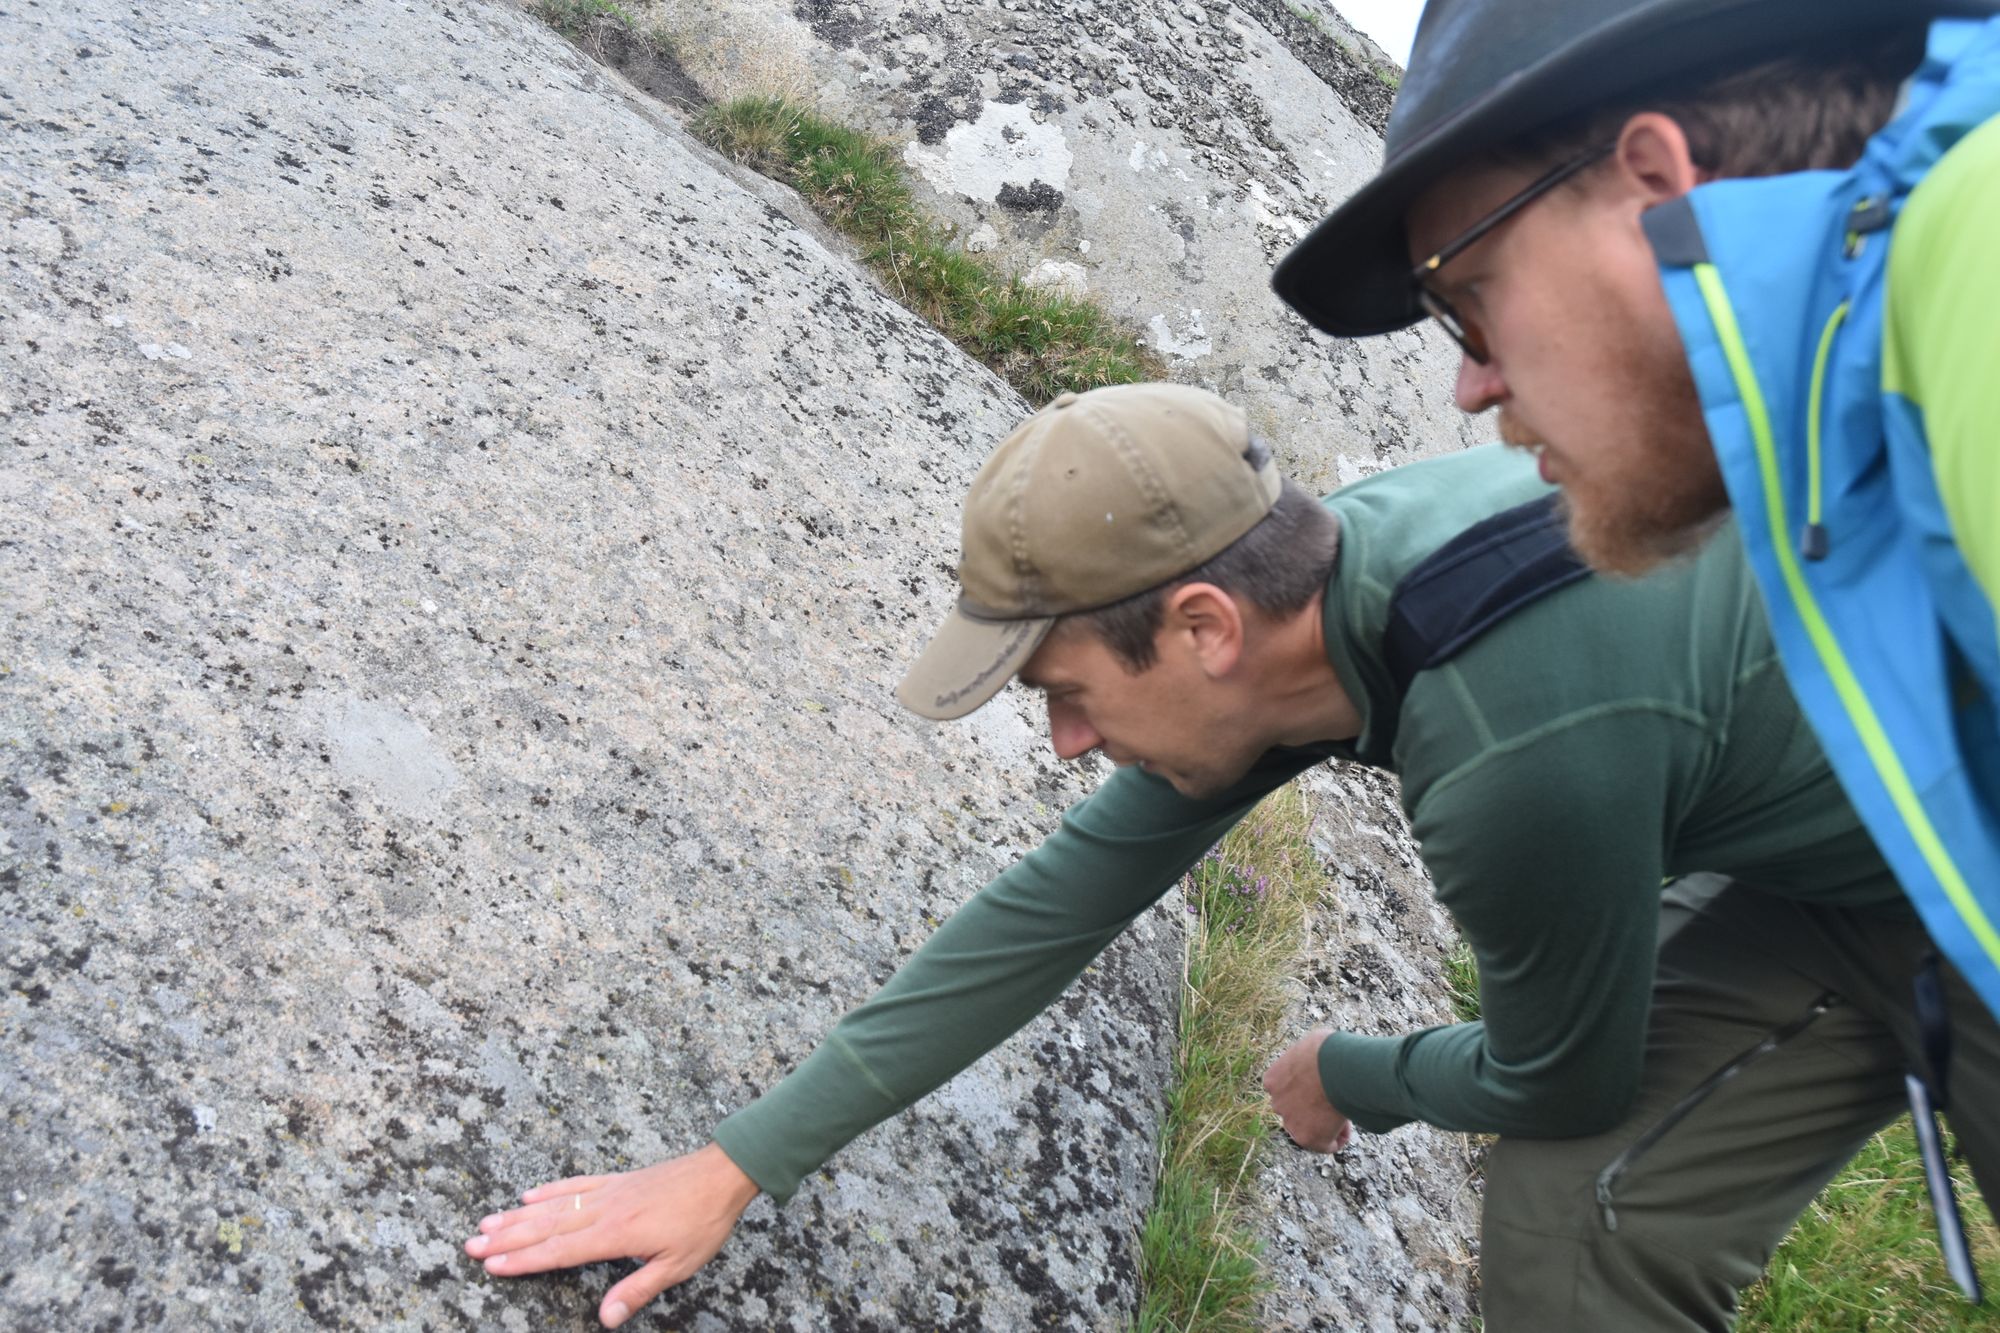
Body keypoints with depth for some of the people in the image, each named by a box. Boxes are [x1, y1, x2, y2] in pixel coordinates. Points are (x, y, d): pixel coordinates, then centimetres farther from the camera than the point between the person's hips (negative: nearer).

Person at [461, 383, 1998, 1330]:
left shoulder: (1518, 750, -40)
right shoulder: (1304, 577, -15)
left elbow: (1555, 1082, -19)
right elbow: (1060, 900, -9)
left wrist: (1347, 1079, 3)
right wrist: (741, 1161, -6)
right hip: (1808, 857, 6)